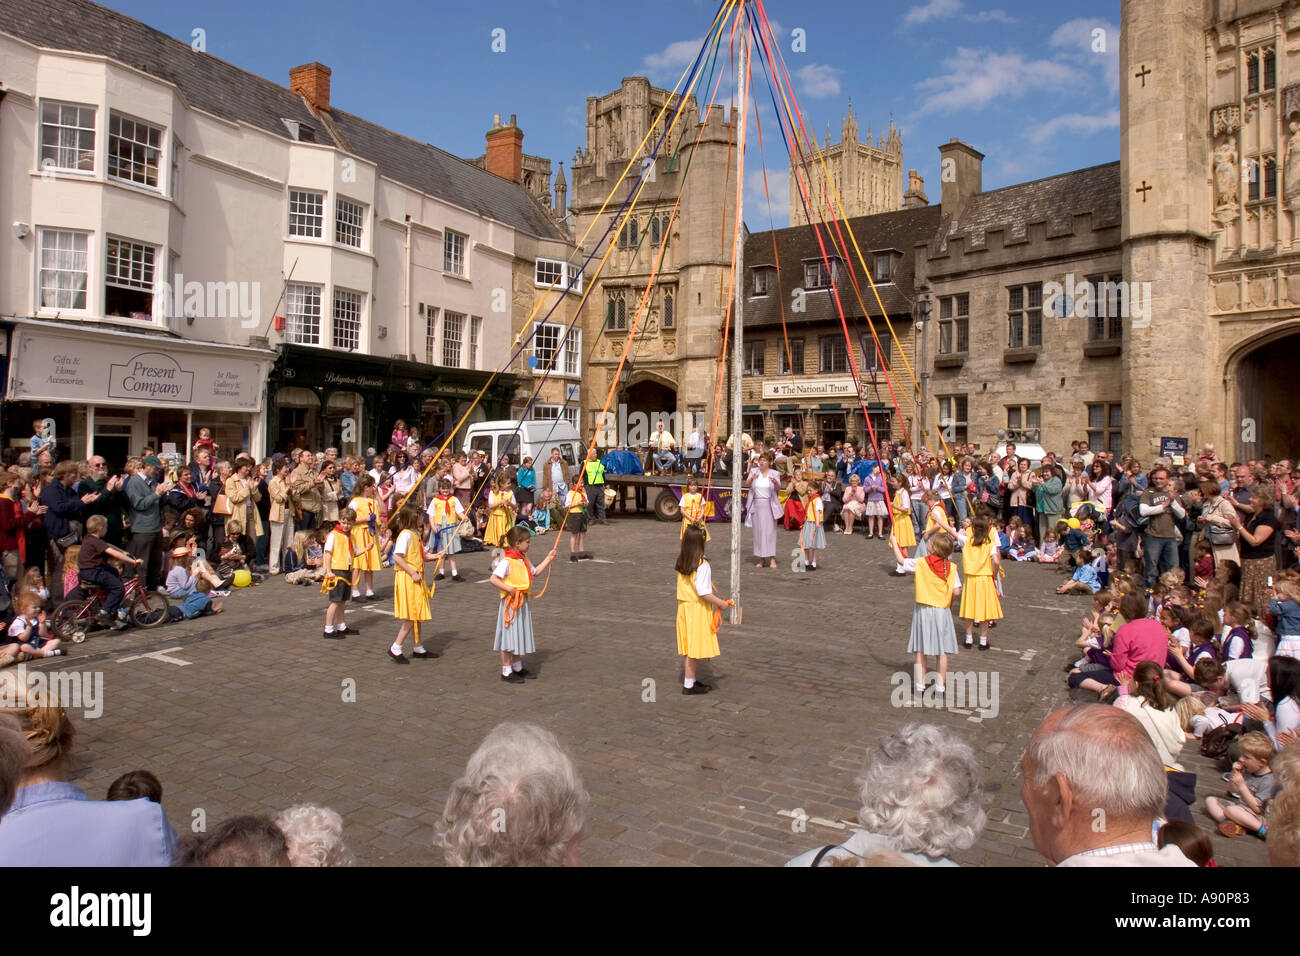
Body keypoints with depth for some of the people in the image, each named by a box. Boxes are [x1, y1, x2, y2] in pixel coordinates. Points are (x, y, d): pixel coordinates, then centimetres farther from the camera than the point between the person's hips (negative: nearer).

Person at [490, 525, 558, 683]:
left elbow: (536, 571, 22)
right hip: (510, 603, -9)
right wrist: (509, 589, -26)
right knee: (508, 636, 0)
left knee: (520, 635, 17)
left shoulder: (523, 559, 9)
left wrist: (548, 558, 17)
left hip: (522, 602, 9)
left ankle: (517, 667, 31)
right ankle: (506, 671, 9)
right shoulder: (507, 561, -20)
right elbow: (494, 579, -24)